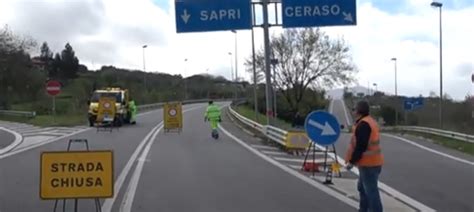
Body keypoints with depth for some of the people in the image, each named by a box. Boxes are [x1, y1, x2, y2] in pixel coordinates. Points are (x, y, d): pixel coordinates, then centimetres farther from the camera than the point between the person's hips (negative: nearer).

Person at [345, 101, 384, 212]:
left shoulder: (363, 124, -19)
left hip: (368, 164, -11)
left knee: (371, 190, -7)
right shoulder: (369, 121, 15)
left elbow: (360, 146, -23)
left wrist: (351, 161, -16)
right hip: (371, 161, 11)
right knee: (362, 187, 21)